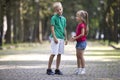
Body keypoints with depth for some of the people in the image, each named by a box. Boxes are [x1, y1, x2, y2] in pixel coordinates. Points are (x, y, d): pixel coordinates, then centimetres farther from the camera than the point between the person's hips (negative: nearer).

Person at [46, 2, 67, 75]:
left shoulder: (64, 19, 14)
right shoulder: (54, 18, -4)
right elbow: (52, 28, -9)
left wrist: (66, 38, 16)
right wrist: (54, 37, -17)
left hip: (62, 38, 6)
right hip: (56, 38, -6)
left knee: (59, 54, 7)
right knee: (53, 53, -9)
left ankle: (57, 69, 14)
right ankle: (49, 69, -2)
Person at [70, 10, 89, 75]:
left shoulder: (82, 25, -16)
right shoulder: (79, 24, 12)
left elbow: (82, 34, -22)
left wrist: (75, 38, -18)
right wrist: (74, 37, 5)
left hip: (82, 42, -9)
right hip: (78, 42, 9)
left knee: (81, 56, -6)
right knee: (78, 56, 11)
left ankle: (83, 69, 1)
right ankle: (79, 68, 18)